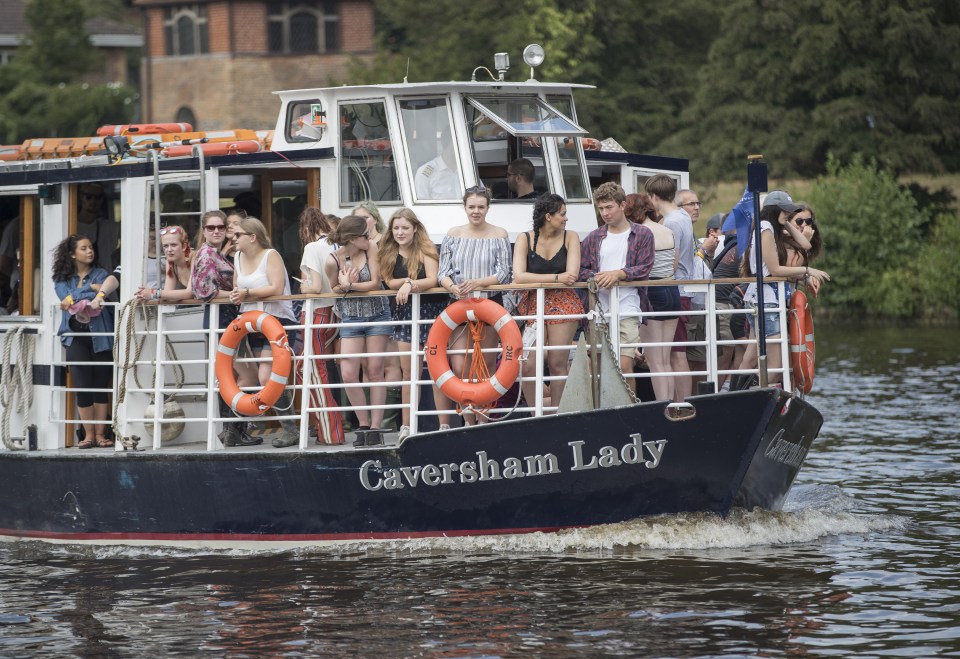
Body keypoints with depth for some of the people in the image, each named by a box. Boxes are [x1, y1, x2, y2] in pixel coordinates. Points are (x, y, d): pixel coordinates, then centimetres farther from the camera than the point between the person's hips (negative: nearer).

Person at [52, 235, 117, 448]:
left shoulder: (100, 274, 8)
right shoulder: (62, 279, 10)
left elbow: (106, 292, -10)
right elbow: (66, 297, -8)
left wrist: (75, 299, -16)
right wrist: (90, 288, -9)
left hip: (99, 336, 0)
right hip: (76, 337, 0)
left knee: (101, 385, -1)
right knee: (83, 385, -3)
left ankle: (100, 434, 2)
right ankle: (88, 435, 1)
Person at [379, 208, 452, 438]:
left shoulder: (425, 250, -7)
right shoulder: (389, 253, 6)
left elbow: (433, 280, -18)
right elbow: (390, 282, -4)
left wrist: (410, 284, -32)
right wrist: (409, 282, -21)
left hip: (432, 309, -4)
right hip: (406, 312, 4)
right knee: (409, 373, 6)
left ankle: (445, 426, -5)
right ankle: (406, 426, 8)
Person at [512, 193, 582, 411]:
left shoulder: (570, 237, 3)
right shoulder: (525, 239, 0)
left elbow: (572, 275, -9)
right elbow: (519, 276, -13)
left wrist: (538, 279, -7)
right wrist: (556, 278, -15)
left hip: (563, 304, 0)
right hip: (532, 305, 0)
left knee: (558, 365, -1)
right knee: (528, 366, -9)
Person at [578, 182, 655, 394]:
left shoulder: (642, 234, 5)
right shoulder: (593, 238, 14)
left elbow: (644, 269, -3)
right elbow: (581, 270, 8)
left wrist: (618, 274, -16)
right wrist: (598, 277, -11)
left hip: (628, 311, -3)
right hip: (598, 310, 3)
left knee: (624, 366, -12)